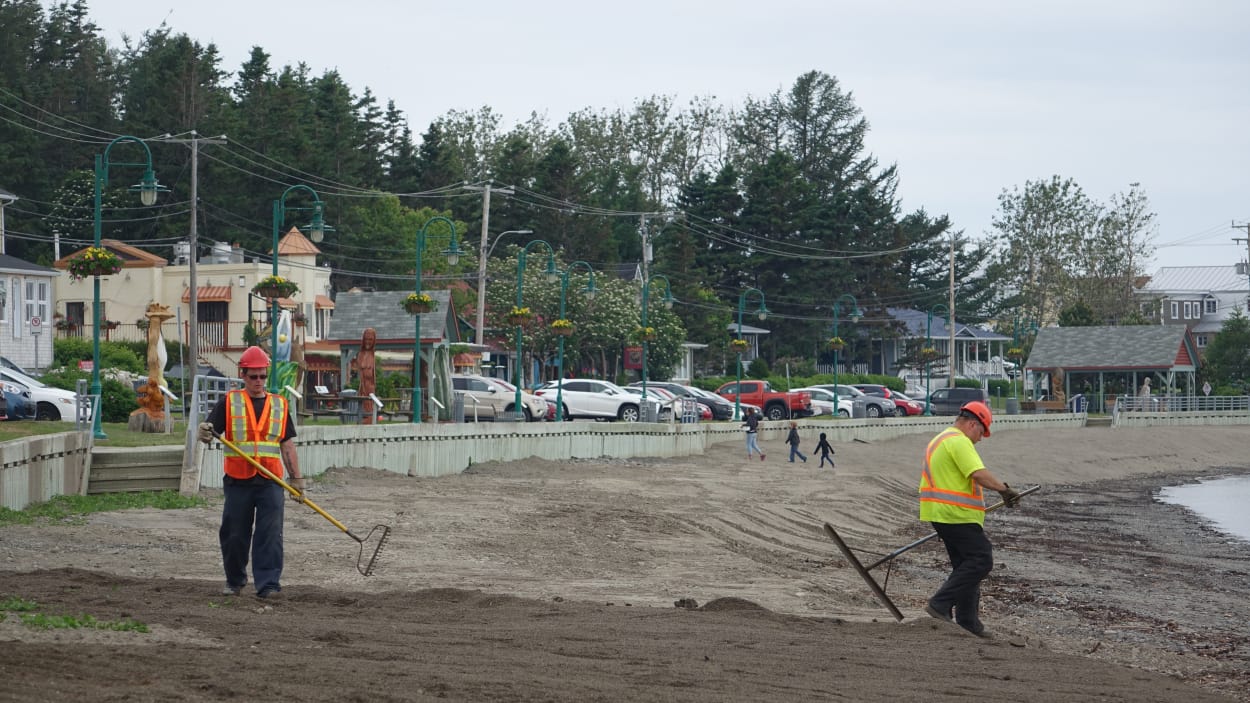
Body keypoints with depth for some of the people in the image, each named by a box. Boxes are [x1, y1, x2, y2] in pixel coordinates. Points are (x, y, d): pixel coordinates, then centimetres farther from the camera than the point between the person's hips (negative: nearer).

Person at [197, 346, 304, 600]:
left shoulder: (279, 405, 11)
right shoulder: (229, 402, 5)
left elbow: (287, 445, 13)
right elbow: (210, 433, -1)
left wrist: (296, 479, 9)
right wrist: (205, 434, -26)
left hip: (271, 481, 0)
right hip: (238, 481, 0)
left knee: (270, 534, -9)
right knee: (234, 534, 7)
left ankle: (268, 583, -8)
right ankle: (235, 581, 25)